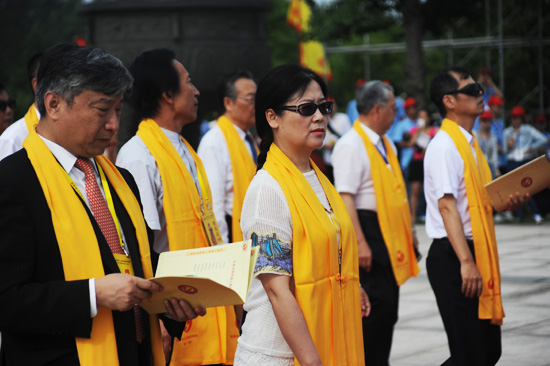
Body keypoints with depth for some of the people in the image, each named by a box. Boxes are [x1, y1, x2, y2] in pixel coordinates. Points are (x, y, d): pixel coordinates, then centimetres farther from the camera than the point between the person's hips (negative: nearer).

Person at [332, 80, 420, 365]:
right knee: (378, 305, -11)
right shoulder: (350, 145, -14)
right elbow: (345, 197, -20)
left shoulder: (386, 144, 16)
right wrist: (359, 242, -25)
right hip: (369, 231, -9)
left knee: (388, 308, 12)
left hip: (391, 235, 9)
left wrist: (408, 231, 21)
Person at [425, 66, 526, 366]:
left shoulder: (470, 143, 15)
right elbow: (447, 206, -22)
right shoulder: (444, 146, -14)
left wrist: (506, 202, 4)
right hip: (452, 256, -9)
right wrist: (466, 262, -28)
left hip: (478, 252, 9)